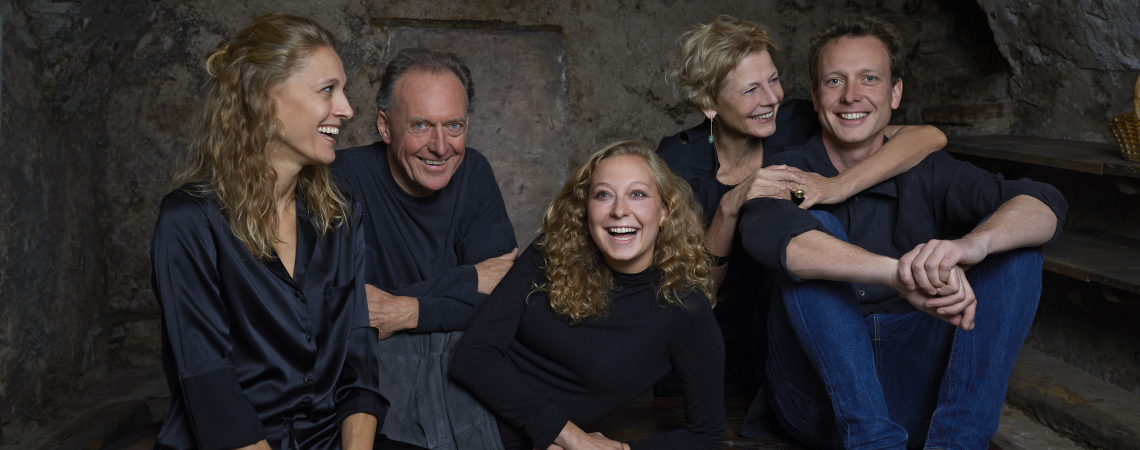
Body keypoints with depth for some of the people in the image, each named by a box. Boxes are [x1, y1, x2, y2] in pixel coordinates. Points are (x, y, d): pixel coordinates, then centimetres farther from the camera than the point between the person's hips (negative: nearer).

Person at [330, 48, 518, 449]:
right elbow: (350, 311, -20)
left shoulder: (473, 173, 4)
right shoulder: (346, 178, -11)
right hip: (373, 358, -3)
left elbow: (500, 296, -5)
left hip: (462, 351, 4)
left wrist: (406, 312, -20)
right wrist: (471, 279, -12)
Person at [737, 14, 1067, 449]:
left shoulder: (927, 174, 7)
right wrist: (900, 273, -42)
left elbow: (1045, 206, -9)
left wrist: (971, 244, -33)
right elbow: (770, 235, -27)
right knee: (817, 231, -22)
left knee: (1015, 243, -10)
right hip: (823, 394, -2)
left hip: (916, 391, 3)